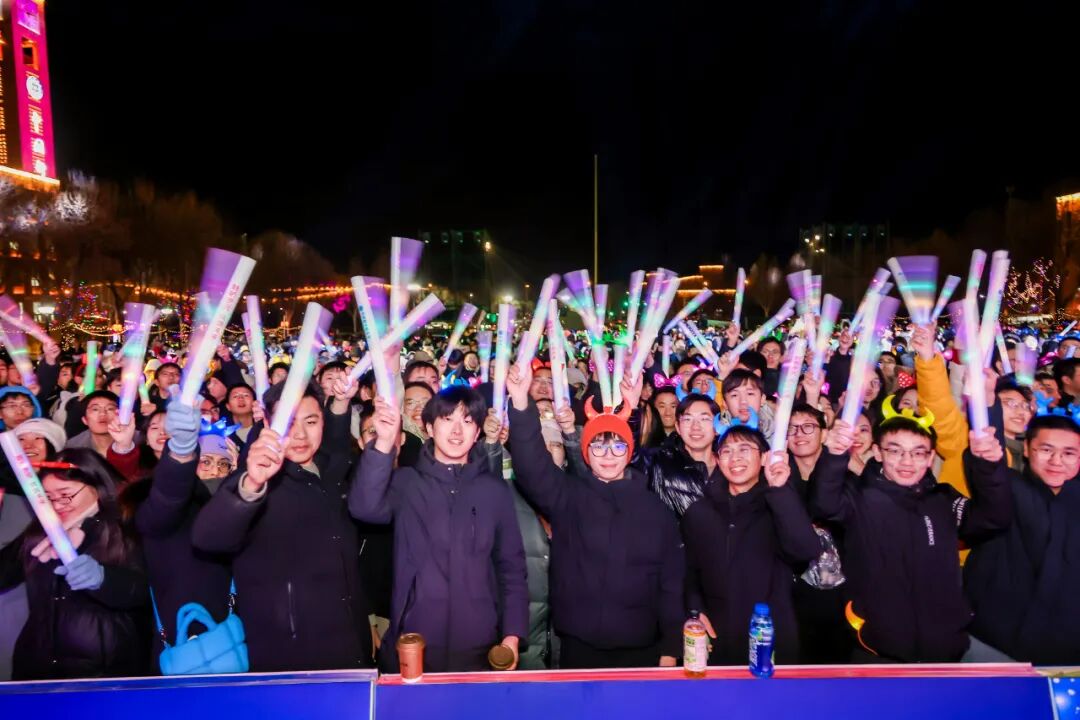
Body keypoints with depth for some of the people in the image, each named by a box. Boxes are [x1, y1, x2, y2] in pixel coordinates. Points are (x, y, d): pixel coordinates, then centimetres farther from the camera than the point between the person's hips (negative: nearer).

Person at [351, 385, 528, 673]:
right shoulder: (405, 482, 1)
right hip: (410, 649, -1)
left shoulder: (495, 489, 5)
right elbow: (364, 507, -20)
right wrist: (384, 443, -32)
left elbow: (512, 566, 7)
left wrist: (513, 634, 0)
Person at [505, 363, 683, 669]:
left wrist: (670, 649, 3)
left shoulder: (656, 509, 3)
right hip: (578, 646, -1)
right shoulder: (567, 497, -1)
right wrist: (520, 403, -33)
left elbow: (671, 582, 6)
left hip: (641, 649, 1)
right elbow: (532, 466, -19)